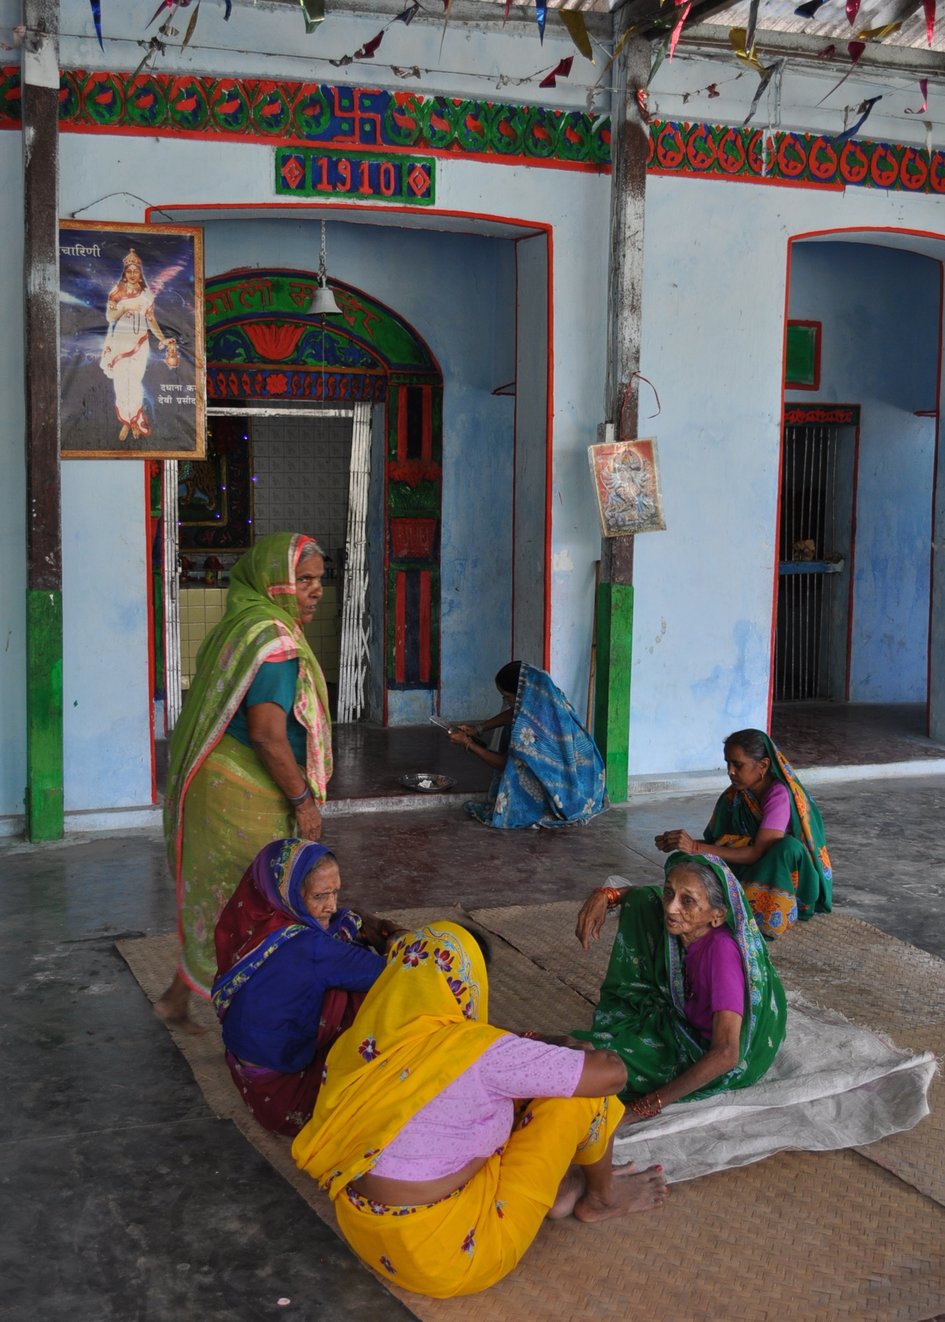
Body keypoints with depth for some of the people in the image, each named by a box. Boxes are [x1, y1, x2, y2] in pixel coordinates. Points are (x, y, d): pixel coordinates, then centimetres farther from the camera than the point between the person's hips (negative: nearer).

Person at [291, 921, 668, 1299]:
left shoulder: (360, 1041, -6)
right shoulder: (477, 1051, -24)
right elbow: (611, 1071, -17)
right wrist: (566, 1051, 8)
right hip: (442, 1253, -7)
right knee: (581, 1090, -3)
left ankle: (551, 1189, 28)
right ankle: (601, 1199, 24)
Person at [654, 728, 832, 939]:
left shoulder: (780, 795, -21)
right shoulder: (734, 796, -1)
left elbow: (758, 852, -28)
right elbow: (717, 843, -1)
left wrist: (697, 848, -31)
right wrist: (679, 844, -19)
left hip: (791, 874, -5)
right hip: (752, 872, 5)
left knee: (786, 846, -37)